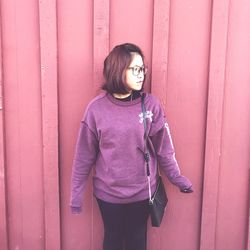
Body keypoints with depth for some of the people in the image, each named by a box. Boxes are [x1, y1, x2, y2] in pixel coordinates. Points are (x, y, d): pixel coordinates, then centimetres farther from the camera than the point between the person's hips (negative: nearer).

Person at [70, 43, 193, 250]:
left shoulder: (151, 104, -10)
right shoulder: (97, 107, -12)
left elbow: (163, 147, -2)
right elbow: (85, 154, -6)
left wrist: (177, 178, 4)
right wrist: (77, 192, -2)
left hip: (141, 191, 1)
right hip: (108, 192, 0)